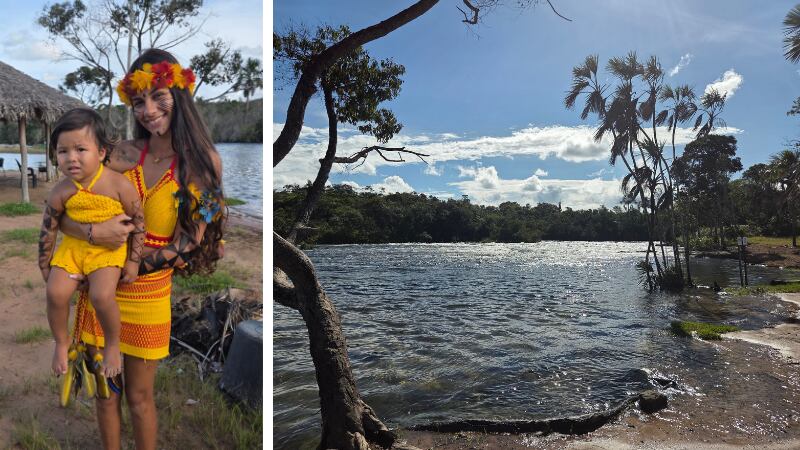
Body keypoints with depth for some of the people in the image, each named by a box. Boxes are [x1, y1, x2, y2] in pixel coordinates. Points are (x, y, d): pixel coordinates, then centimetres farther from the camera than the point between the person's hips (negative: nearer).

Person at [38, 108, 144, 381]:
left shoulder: (118, 184, -18)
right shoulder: (61, 192, -8)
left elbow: (138, 220, -9)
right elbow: (48, 229, 4)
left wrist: (133, 260, -8)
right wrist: (44, 266, 10)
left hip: (109, 248, -4)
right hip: (72, 247, 4)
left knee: (101, 295, -24)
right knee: (56, 293, -12)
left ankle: (113, 344, 2)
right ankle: (62, 343, 16)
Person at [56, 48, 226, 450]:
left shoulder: (203, 161, -9)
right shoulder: (123, 154, -4)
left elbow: (185, 243, -10)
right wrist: (92, 232, -22)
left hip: (147, 293, -2)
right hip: (101, 287, 3)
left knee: (139, 396, 12)